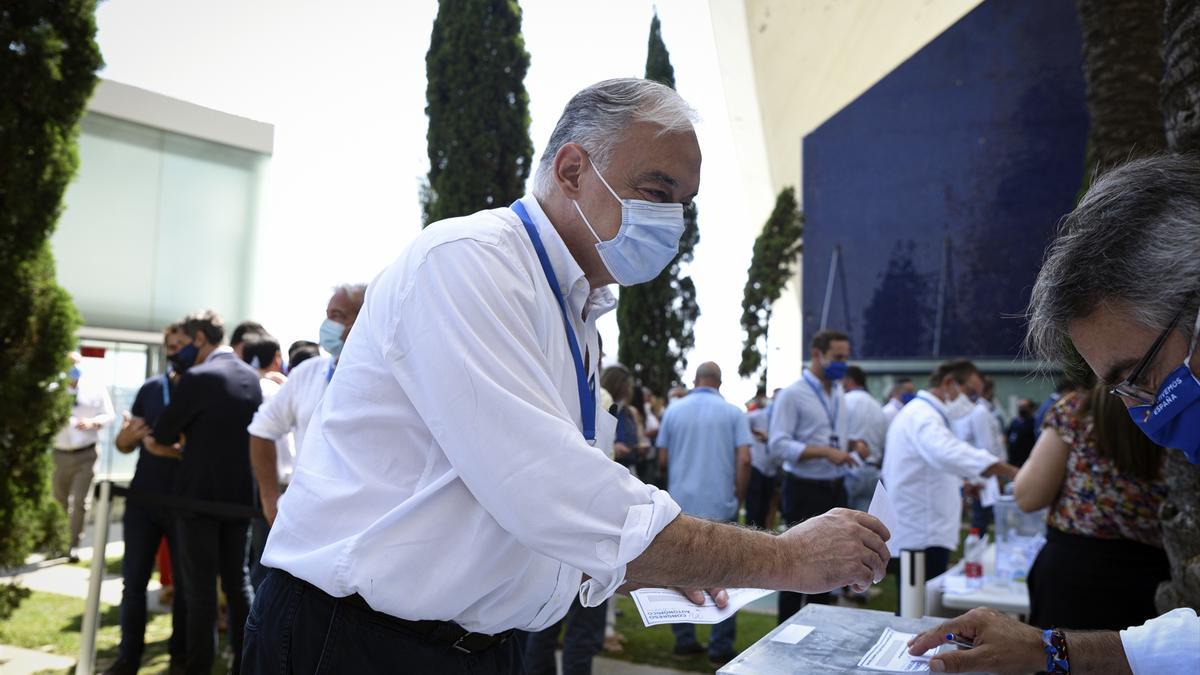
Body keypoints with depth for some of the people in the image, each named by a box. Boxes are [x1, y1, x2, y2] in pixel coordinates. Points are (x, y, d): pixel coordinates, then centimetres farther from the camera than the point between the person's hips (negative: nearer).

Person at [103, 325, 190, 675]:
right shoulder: (150, 388, 7)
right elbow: (123, 444, 13)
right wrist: (131, 434, -10)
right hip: (143, 500, 4)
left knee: (186, 583, 6)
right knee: (134, 581, 6)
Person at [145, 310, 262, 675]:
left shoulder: (196, 378, -13)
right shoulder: (252, 377, 6)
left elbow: (160, 440, -8)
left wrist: (152, 442, 15)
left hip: (200, 495, -6)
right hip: (241, 495, 6)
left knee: (200, 588, 2)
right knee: (238, 582, 15)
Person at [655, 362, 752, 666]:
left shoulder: (674, 411, 3)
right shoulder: (732, 412, -2)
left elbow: (662, 462, 5)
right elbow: (744, 461, -9)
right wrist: (738, 498, 4)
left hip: (682, 506, 2)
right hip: (720, 507, -2)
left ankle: (684, 641, 16)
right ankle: (721, 649, 9)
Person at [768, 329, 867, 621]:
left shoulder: (838, 393, 10)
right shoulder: (792, 394, -14)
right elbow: (778, 445, -19)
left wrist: (853, 446, -3)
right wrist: (825, 452, -26)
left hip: (835, 489, 7)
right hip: (805, 490, -7)